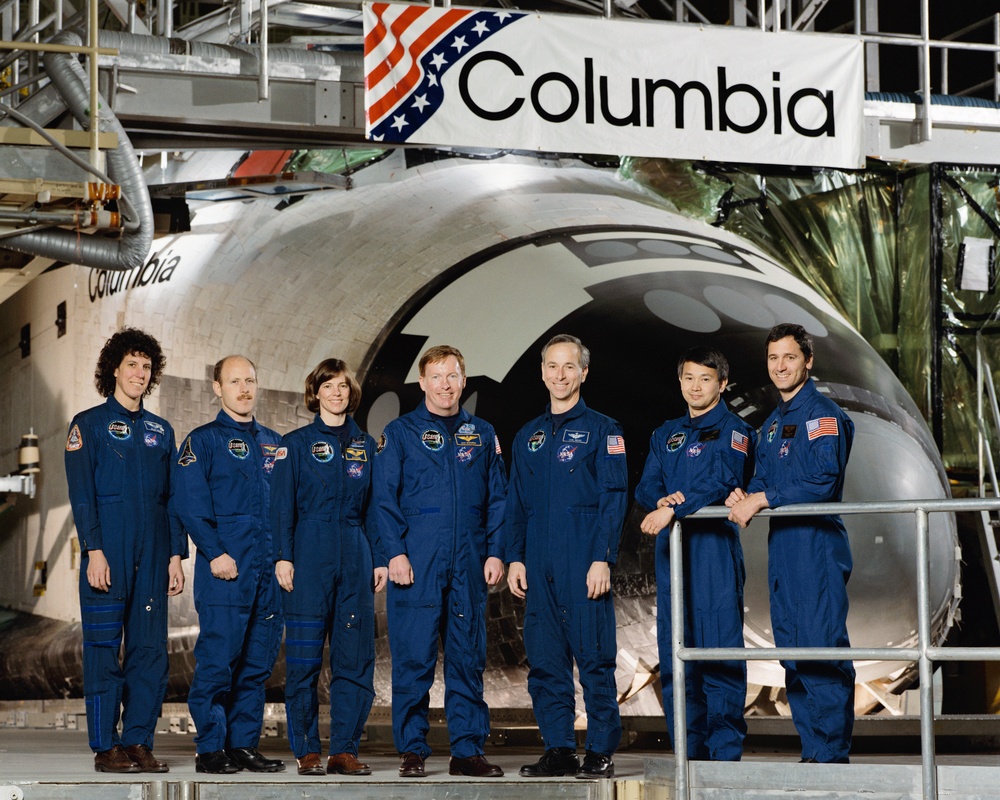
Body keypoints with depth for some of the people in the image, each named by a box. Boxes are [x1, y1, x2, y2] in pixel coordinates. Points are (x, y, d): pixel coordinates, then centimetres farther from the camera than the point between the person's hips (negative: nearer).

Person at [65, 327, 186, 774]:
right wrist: (94, 551, -13)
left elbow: (172, 498, 15)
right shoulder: (89, 425, 3)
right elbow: (82, 496, -4)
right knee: (104, 648, -4)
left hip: (152, 554, 4)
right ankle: (106, 748, 0)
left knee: (151, 650, 2)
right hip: (109, 553, -4)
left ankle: (138, 742, 7)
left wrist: (176, 556, 7)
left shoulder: (160, 431, 16)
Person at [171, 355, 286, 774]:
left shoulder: (273, 442, 19)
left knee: (257, 661, 6)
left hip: (269, 567, 5)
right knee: (217, 658, -8)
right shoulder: (202, 441, 2)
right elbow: (190, 504, -7)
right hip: (225, 567, -5)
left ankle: (244, 744, 11)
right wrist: (215, 553, -15)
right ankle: (210, 748, -2)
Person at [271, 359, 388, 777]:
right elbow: (282, 504, 0)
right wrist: (283, 556, -9)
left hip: (355, 555, 3)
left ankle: (344, 748, 6)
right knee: (304, 657, -3)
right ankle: (307, 750, 4)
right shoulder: (296, 443, 4)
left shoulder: (365, 445, 14)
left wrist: (379, 559, 6)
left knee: (356, 656, 0)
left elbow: (374, 506, 13)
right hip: (310, 554, -3)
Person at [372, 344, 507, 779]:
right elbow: (384, 498, 0)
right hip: (416, 564, -3)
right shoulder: (400, 433, 5)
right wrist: (396, 552, -10)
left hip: (469, 564, 3)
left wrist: (495, 552, 2)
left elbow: (497, 498, 12)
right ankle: (412, 750, 4)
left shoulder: (482, 434, 13)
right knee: (413, 660, -3)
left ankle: (467, 750, 9)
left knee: (467, 659, 4)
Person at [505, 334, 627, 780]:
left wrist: (602, 559, -13)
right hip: (539, 567, 5)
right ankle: (558, 750, 10)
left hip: (584, 564, -5)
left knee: (594, 659, -5)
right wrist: (515, 558, 7)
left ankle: (601, 753, -1)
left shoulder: (602, 430, 2)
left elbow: (613, 498, -4)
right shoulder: (527, 437, 17)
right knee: (544, 660, 4)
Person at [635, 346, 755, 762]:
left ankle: (725, 751, -6)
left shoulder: (734, 431, 2)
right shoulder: (665, 435, 21)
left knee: (719, 646, -8)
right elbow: (645, 487, 13)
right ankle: (689, 750, 10)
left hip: (715, 545, -6)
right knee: (674, 651, 4)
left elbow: (721, 483, -13)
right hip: (671, 547, 6)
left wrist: (675, 509, -23)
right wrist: (661, 500, -9)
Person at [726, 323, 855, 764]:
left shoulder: (823, 414, -7)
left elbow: (823, 482, -18)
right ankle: (812, 750, 14)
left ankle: (833, 754, -9)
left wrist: (762, 499, -16)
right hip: (781, 545, 9)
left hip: (818, 545, -9)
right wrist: (744, 497, -1)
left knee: (822, 649, -11)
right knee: (792, 650, 9)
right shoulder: (772, 424, 20)